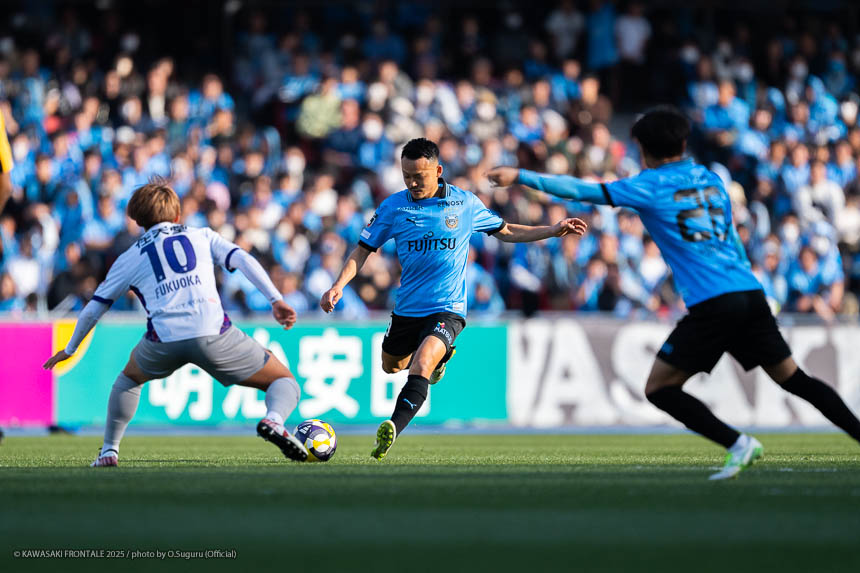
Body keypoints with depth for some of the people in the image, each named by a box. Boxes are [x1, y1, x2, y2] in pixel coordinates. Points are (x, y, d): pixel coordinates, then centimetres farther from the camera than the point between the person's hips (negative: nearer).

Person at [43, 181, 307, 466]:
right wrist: (276, 300, -1)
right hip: (214, 334, -2)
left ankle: (109, 450, 28)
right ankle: (274, 419, -22)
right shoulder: (203, 236, 23)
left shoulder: (130, 258, 25)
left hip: (163, 340, 2)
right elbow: (243, 260, 6)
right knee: (284, 382, 10)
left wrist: (69, 349, 42)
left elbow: (93, 310, 29)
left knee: (129, 377, 35)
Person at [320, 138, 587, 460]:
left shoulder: (465, 204, -2)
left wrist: (553, 231, 8)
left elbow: (504, 231, 14)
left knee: (421, 365, -28)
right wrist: (339, 285, -11)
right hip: (407, 309, 4)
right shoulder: (393, 207, -3)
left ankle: (392, 431, -39)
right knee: (391, 366, 23)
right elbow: (364, 249, 4)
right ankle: (439, 355, 53)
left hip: (448, 309, -4)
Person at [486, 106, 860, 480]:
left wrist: (521, 178, 5)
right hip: (751, 294, 6)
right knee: (794, 379, 13)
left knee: (659, 389, 1)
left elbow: (583, 191, 0)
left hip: (712, 305, -6)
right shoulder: (710, 179, 19)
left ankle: (737, 443, -11)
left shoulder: (649, 186, 1)